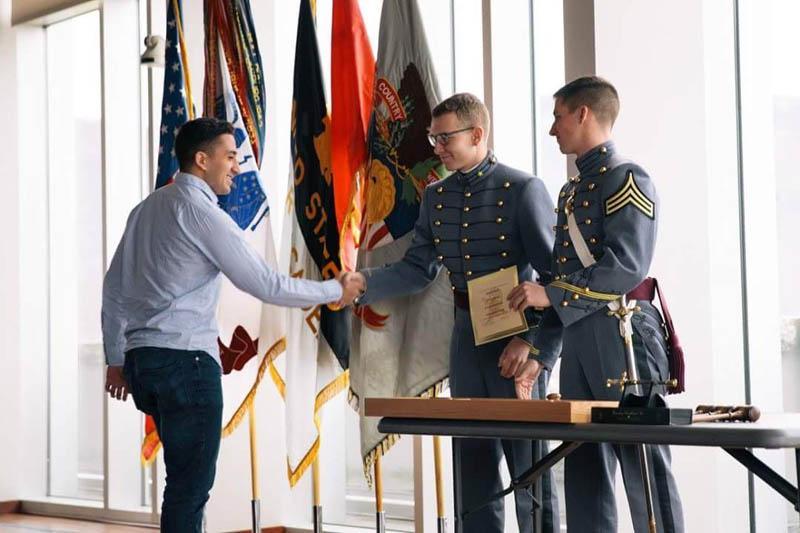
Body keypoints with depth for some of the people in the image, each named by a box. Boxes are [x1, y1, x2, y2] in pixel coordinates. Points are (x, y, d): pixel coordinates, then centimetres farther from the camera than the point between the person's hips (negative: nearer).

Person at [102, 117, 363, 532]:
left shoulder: (147, 209, 15)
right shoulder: (203, 213, -10)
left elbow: (114, 287, 19)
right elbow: (265, 285, -11)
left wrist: (116, 359, 24)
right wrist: (336, 291, 0)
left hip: (141, 357, 9)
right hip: (186, 358, -9)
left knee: (187, 476, 15)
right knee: (192, 482, -6)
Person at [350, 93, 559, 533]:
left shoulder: (523, 190, -12)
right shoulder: (435, 197, 7)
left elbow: (555, 274, -13)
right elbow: (417, 269, 9)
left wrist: (533, 343, -19)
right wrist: (365, 283, -6)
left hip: (516, 336, -6)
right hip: (467, 333, 6)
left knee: (529, 461, 1)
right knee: (474, 461, 14)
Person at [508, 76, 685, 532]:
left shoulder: (627, 179, -6)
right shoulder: (572, 190, 20)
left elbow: (628, 267, -18)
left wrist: (552, 294, -17)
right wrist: (539, 349, 18)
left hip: (622, 336, -8)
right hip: (577, 342, 9)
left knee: (644, 471, -5)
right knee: (584, 474, 9)